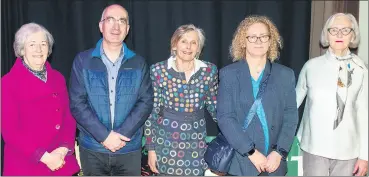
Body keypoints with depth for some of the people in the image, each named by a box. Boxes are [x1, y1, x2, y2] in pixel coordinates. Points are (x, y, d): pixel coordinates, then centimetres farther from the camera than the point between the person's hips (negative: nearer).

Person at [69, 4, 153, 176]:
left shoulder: (139, 63, 3)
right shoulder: (83, 61, 0)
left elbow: (146, 102, -3)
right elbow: (77, 103, -6)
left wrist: (122, 134, -14)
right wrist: (104, 136, -14)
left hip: (129, 149, 1)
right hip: (92, 149, 0)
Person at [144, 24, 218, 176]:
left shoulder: (209, 70, 0)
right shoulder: (158, 70, -6)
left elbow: (214, 106, 11)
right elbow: (150, 111, -3)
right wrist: (151, 148, -4)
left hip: (197, 141, 2)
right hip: (166, 140, -2)